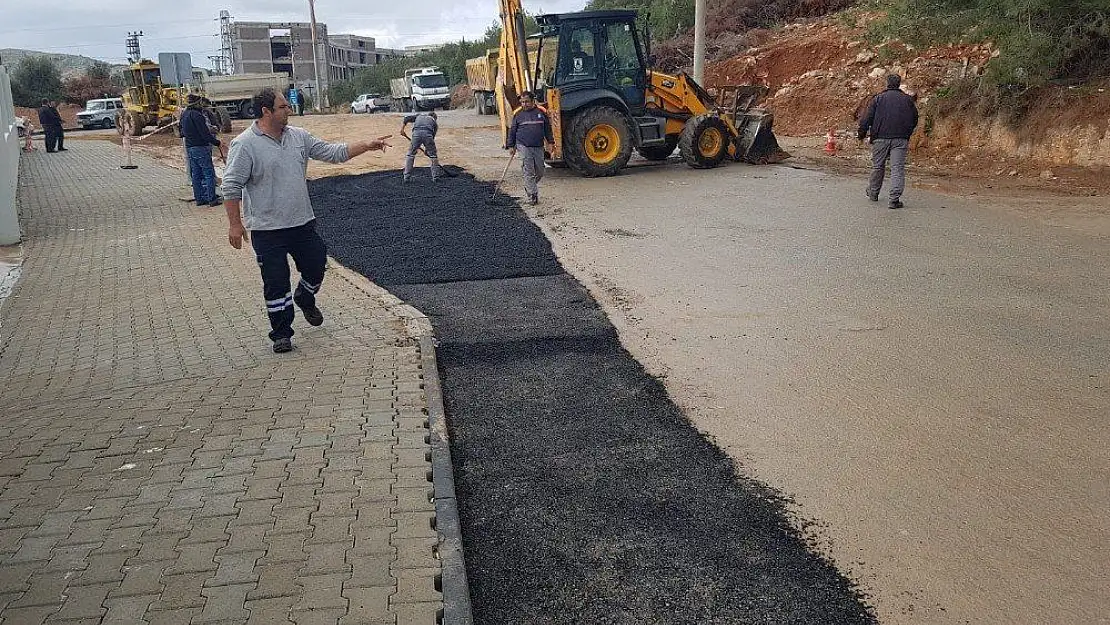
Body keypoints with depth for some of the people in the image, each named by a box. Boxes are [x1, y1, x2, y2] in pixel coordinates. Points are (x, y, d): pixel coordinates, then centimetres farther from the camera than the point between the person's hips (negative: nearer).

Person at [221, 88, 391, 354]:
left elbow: (332, 152, 9)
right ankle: (281, 334, 19)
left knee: (316, 267, 15)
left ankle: (305, 300, 46)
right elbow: (231, 187, -12)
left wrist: (367, 145, 1)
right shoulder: (245, 145, -13)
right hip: (268, 230, -5)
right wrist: (235, 224, -15)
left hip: (303, 223, 5)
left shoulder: (299, 136, 5)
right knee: (276, 283, 3)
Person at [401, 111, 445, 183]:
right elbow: (432, 136, 27)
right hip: (428, 133, -1)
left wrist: (402, 129, 12)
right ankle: (435, 176, 18)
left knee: (410, 154, 12)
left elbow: (407, 118, 19)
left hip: (416, 132, 1)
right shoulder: (434, 122, 32)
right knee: (433, 155, 15)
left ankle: (406, 177, 11)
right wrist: (427, 149, 32)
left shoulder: (419, 115, 35)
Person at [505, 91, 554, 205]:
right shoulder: (518, 115, 5)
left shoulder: (541, 112, 7)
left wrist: (549, 142, 8)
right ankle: (532, 196, -2)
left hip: (539, 147, 2)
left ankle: (529, 186, 32)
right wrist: (511, 146, 7)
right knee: (528, 172, -6)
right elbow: (512, 131, 10)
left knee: (539, 172, 7)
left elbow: (547, 128, 14)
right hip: (524, 147, -2)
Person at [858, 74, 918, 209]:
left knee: (877, 166, 14)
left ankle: (873, 193, 29)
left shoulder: (878, 98, 3)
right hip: (900, 139, 0)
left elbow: (867, 119, -1)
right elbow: (914, 120, 17)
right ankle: (895, 199, -11)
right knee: (898, 168, -3)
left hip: (881, 138, 0)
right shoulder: (908, 99, 10)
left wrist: (862, 135, 9)